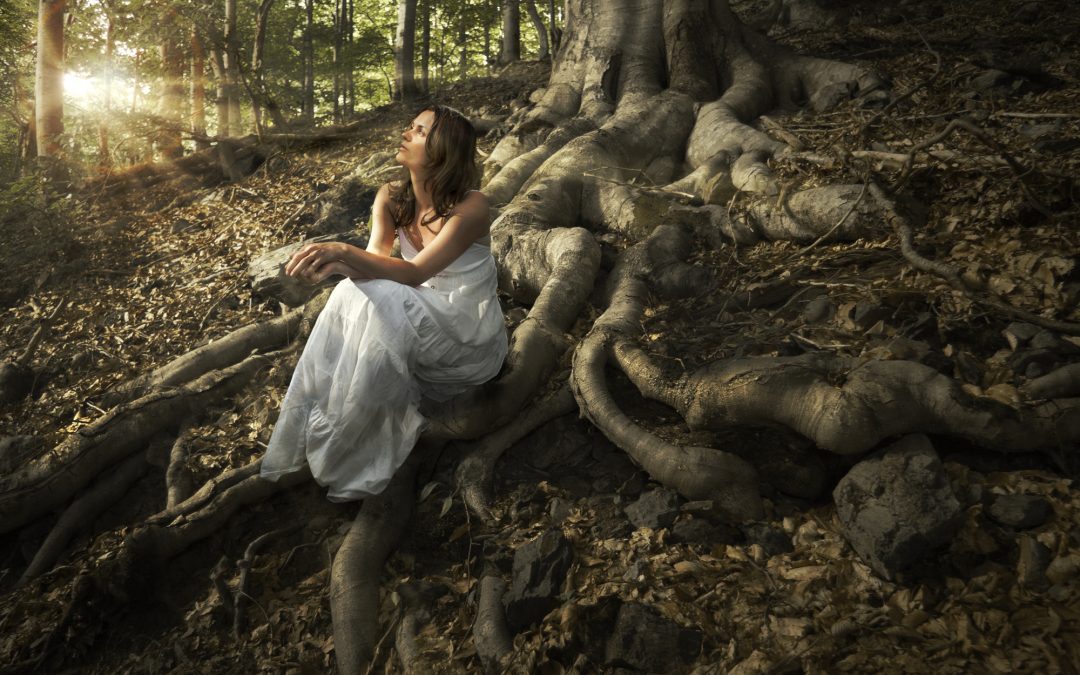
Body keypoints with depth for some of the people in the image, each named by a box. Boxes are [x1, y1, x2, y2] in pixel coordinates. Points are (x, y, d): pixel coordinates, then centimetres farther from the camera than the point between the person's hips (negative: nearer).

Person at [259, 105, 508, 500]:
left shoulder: (470, 207, -21)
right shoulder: (393, 198, -1)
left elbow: (413, 273, -30)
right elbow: (375, 261, -14)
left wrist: (345, 253, -44)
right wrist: (331, 263, -37)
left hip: (471, 341, -5)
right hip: (419, 325, 6)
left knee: (379, 303, -30)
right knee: (353, 294, -23)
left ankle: (341, 453, -19)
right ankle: (314, 430, -16)